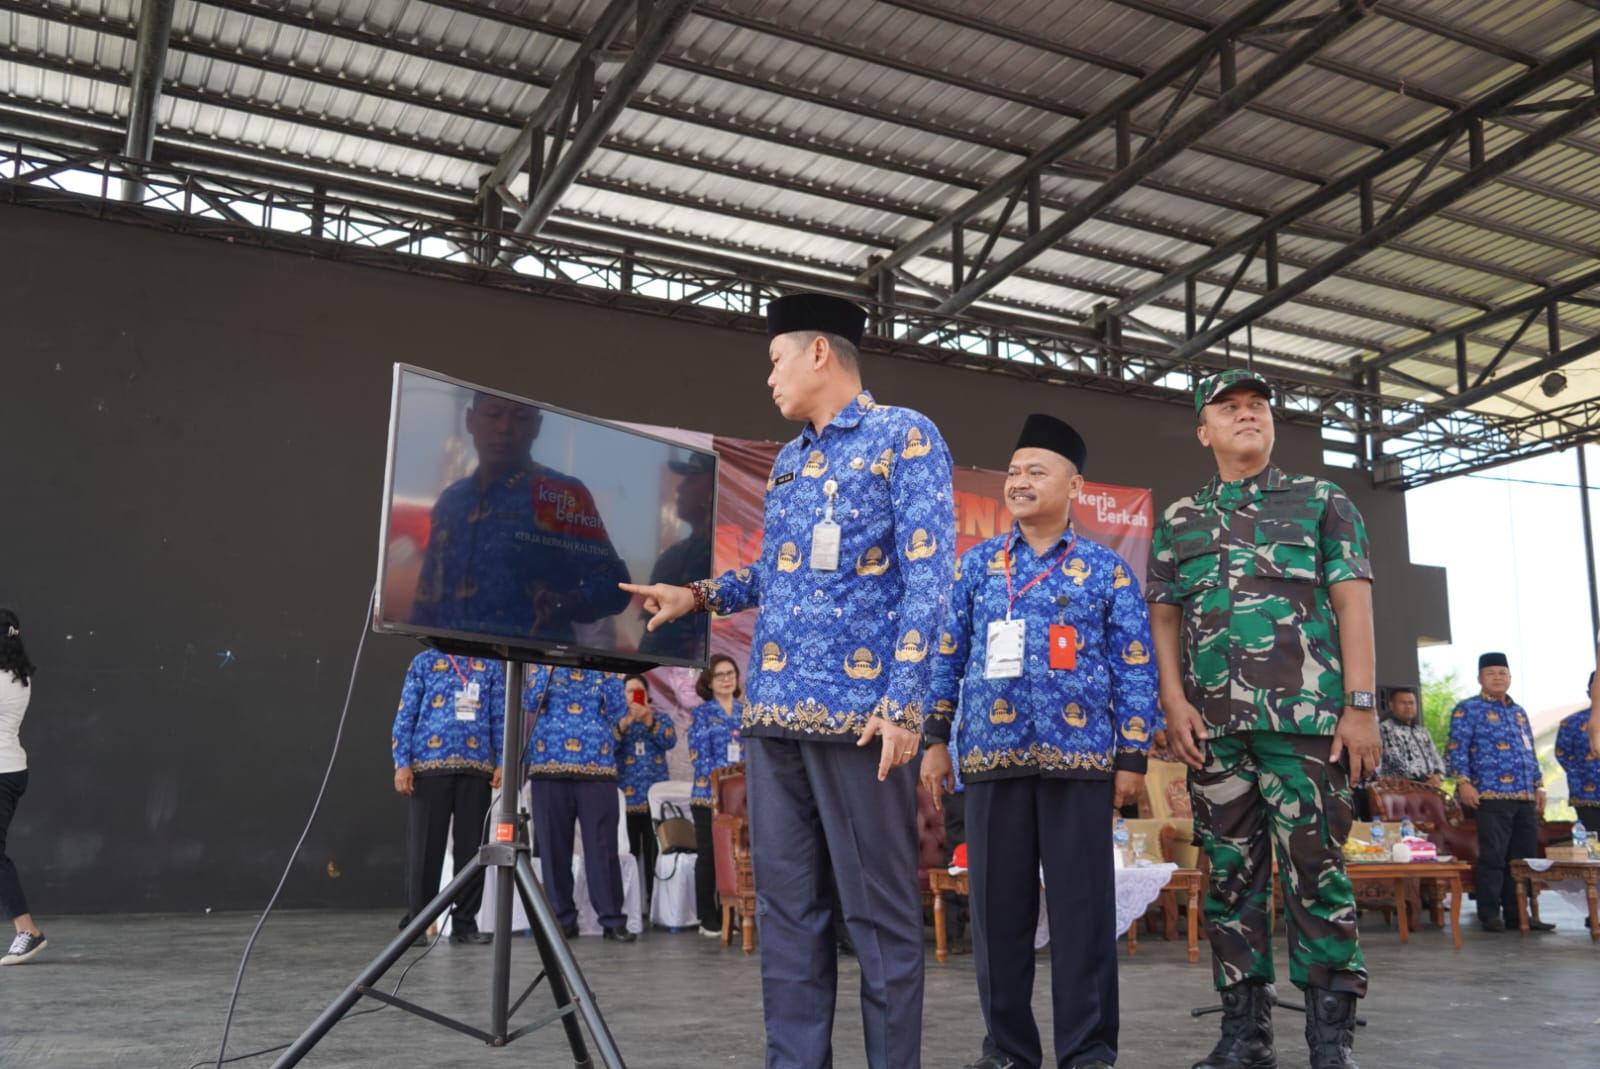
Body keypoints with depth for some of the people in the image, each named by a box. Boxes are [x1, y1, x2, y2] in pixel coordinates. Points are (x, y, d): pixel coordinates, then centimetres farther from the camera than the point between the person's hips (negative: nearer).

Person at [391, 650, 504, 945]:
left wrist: (501, 762, 0)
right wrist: (402, 763, -5)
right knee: (424, 846, 1)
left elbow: (500, 718, 11)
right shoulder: (424, 662, 9)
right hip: (430, 765, -2)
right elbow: (405, 715, 4)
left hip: (477, 767, 2)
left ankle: (465, 922, 12)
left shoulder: (492, 666, 13)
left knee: (471, 846, 5)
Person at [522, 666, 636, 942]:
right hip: (549, 767, 1)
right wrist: (548, 668, -9)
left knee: (602, 846, -3)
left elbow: (618, 711, -1)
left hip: (597, 769, -1)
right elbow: (530, 703, -3)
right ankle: (562, 918, 12)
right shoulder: (543, 665, 13)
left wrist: (609, 674, -8)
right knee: (554, 845, 4)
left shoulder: (604, 669, 12)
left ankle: (612, 919, 1)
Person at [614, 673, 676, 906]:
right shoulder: (616, 719, 10)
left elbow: (670, 741, -7)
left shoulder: (661, 718, 12)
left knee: (654, 853, -2)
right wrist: (623, 725, -20)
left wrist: (649, 721, -19)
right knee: (628, 854, -2)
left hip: (655, 795, 0)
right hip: (627, 796, 0)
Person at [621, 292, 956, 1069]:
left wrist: (902, 701, -18)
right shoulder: (789, 460, 19)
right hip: (773, 710, 7)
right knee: (786, 903, 10)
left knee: (878, 908, 0)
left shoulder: (905, 437, -2)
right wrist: (699, 595, 12)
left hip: (858, 708, -7)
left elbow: (928, 572, -11)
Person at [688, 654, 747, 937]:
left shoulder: (746, 712, 12)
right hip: (709, 796, -3)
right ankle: (709, 919, 9)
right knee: (709, 857, 2)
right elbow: (699, 756, -6)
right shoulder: (702, 713, 4)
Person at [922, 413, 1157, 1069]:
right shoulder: (978, 564, 10)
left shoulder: (1108, 570, 5)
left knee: (1082, 905, 2)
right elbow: (949, 654, 11)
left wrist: (1131, 757, -2)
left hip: (1079, 757, -2)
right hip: (991, 756, 2)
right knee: (998, 904, 7)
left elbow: (1133, 669, 4)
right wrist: (935, 738, 5)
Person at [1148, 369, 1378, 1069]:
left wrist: (1360, 704, -8)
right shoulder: (1178, 521, 16)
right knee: (1231, 875, 6)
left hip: (1306, 719, -3)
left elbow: (1353, 603, 2)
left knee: (1315, 872, -4)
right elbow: (1163, 618, 13)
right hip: (1213, 725, 3)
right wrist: (1174, 703, -1)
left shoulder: (1321, 502, 9)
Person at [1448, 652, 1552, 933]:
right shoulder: (1467, 710, 1)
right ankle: (1490, 915, 1)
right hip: (1492, 797, -7)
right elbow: (1456, 749, -6)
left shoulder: (1519, 712, 22)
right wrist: (1464, 783, -16)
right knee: (1493, 857, -6)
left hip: (1525, 797, 7)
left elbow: (1530, 753, 26)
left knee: (1524, 857, 8)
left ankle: (1516, 914, 16)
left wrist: (1539, 786, 18)